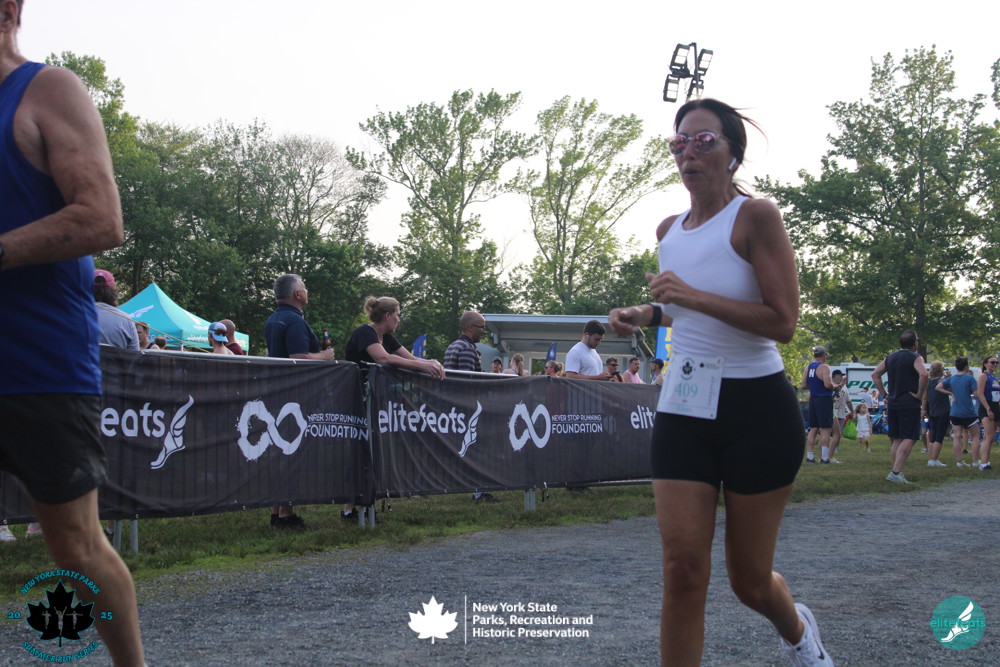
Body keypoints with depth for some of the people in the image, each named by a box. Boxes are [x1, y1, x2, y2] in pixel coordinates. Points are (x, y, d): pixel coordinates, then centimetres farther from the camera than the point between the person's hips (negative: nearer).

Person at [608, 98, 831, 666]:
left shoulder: (755, 216, -11)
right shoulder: (669, 231, 9)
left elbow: (783, 322, -18)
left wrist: (694, 297, -25)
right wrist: (648, 316, 5)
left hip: (757, 409, -4)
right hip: (683, 408, 5)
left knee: (750, 580, 8)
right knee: (684, 569, -7)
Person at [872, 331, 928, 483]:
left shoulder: (890, 358, 12)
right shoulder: (915, 358, -8)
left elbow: (875, 374, 14)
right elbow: (923, 374, -25)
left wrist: (884, 394, 13)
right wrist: (920, 395, -14)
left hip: (892, 402, 7)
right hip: (909, 403, -7)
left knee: (897, 439, 14)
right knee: (909, 439, -6)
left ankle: (896, 472, 15)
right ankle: (896, 472, -16)